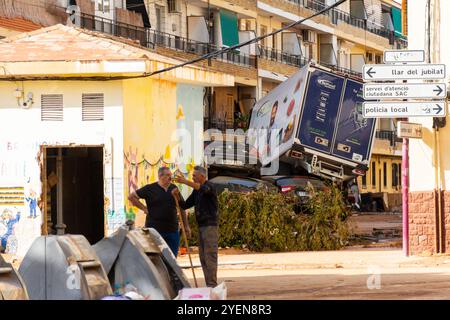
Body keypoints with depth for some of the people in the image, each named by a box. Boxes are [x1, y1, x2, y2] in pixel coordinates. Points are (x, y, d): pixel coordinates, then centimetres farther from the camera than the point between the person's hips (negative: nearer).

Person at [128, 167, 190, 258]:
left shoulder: (173, 188, 11)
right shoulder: (150, 189, -2)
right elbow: (131, 197, 1)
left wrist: (186, 226, 14)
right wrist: (144, 208, -4)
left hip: (172, 230, 4)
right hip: (155, 229, -4)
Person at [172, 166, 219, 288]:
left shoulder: (209, 186, -9)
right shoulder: (196, 191, 16)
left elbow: (203, 189, -34)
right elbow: (185, 205, 14)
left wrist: (185, 181, -43)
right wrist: (177, 196, -5)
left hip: (211, 226, -9)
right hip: (201, 227, 9)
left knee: (210, 255, -12)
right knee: (203, 257, 7)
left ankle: (212, 284, -14)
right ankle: (209, 285, 10)